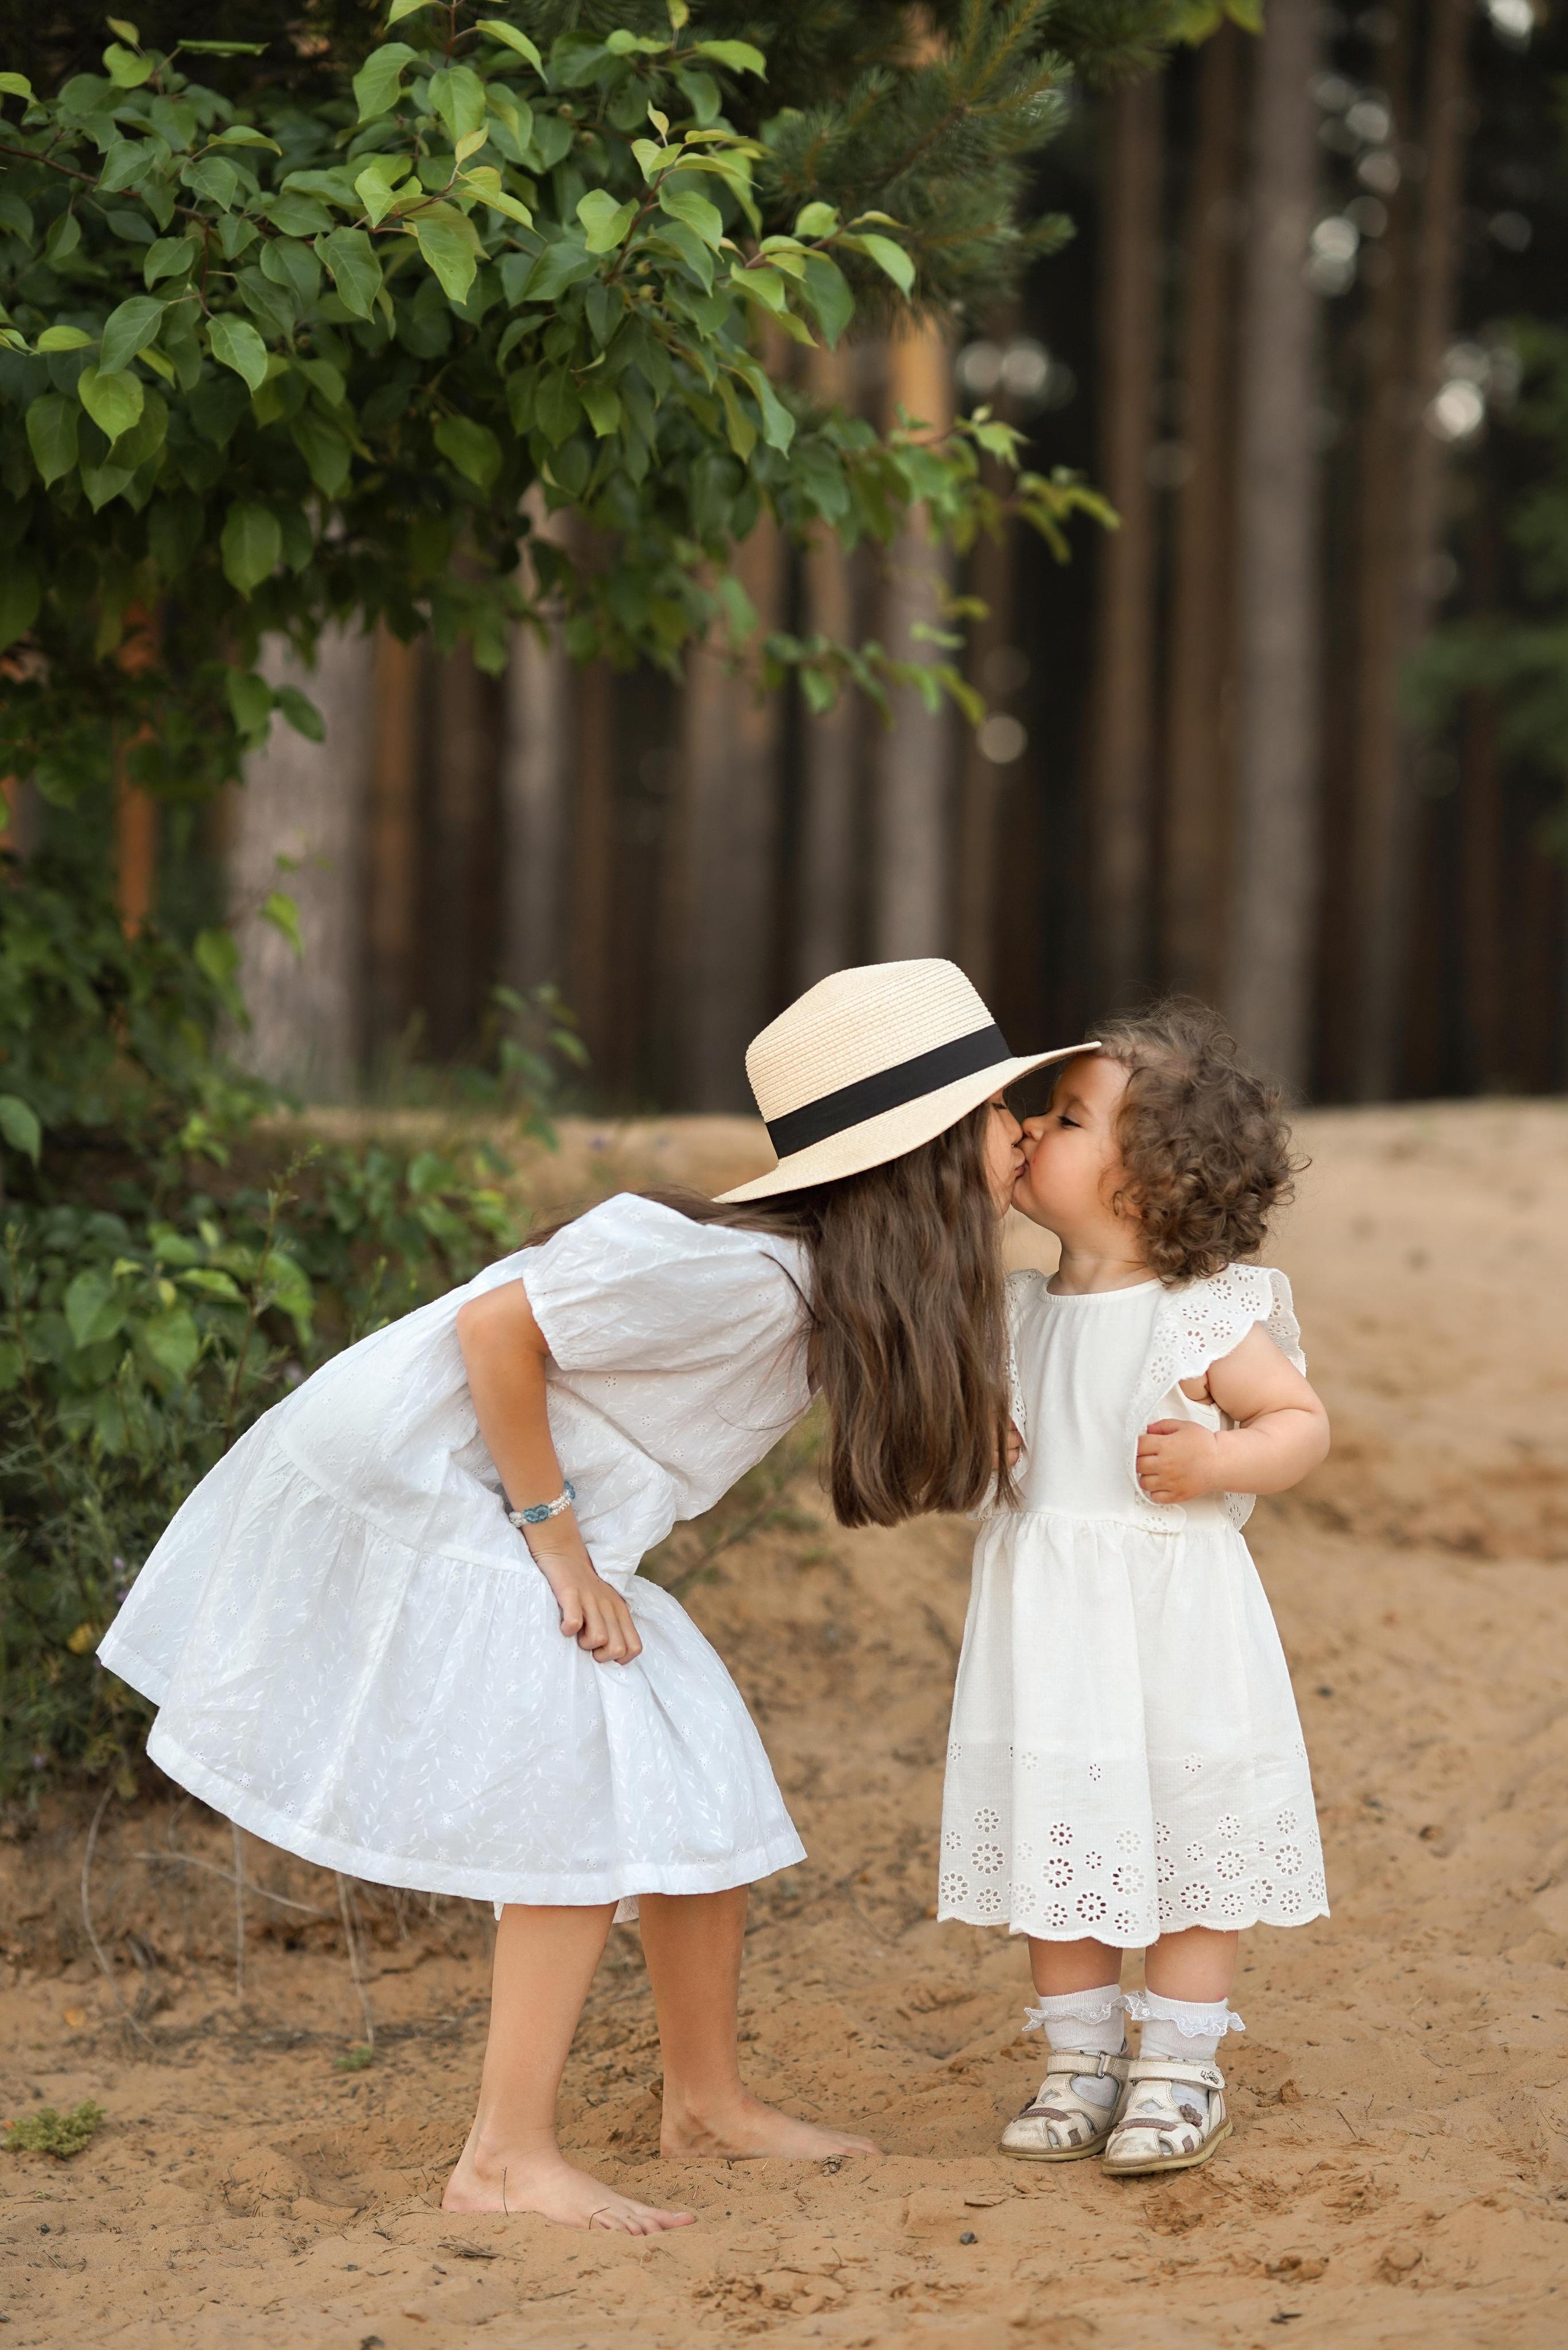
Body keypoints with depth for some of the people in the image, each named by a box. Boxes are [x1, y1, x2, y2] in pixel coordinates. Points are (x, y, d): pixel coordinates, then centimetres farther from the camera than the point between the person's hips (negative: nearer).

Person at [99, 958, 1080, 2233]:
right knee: (599, 1801, -13)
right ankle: (508, 2158, -8)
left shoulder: (845, 1283, 1)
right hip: (421, 1492, -10)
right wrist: (556, 1542, -20)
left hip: (529, 1510, 10)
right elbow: (495, 1329, -27)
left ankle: (707, 2100, 23)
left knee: (709, 1784, 9)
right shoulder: (744, 1271, -28)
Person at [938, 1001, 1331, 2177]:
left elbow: (1305, 1422, -7)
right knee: (1060, 1847, 11)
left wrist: (1216, 1464, -24)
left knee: (1186, 1846, 5)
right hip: (1046, 1620, 6)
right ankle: (1082, 2062, 23)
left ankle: (1181, 2069, 17)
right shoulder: (1022, 1311, 5)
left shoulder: (1205, 1320, -13)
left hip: (1172, 1622, -6)